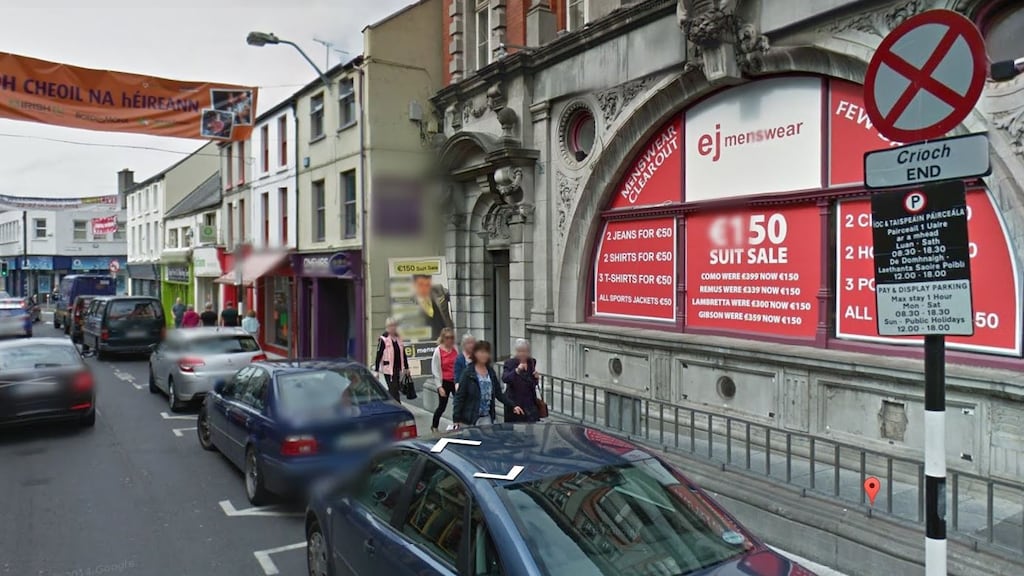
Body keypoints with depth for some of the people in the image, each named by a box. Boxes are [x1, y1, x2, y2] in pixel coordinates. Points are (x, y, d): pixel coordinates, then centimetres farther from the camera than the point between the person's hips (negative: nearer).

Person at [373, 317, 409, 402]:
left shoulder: (399, 338, 11)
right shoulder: (384, 339, -9)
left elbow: (403, 354, 17)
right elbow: (379, 355, -9)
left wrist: (406, 367, 19)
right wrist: (376, 370, -10)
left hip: (398, 369, 6)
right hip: (388, 369, -6)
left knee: (395, 390, 12)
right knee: (394, 390, -6)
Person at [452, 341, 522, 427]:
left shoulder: (491, 372, 6)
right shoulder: (468, 373, -9)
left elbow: (499, 394, 11)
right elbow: (459, 396, -9)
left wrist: (512, 406, 0)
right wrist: (457, 419, -12)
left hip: (487, 418, 4)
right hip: (470, 418, -4)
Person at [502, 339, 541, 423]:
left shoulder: (532, 362, 6)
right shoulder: (509, 363, -6)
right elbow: (504, 379, -24)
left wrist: (536, 378, -2)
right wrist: (517, 370, -37)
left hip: (529, 402, 3)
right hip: (514, 402, -3)